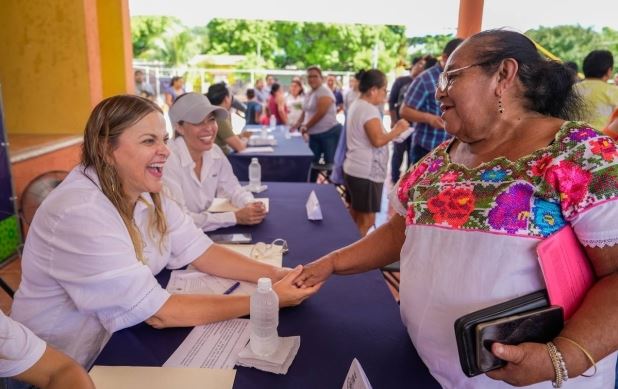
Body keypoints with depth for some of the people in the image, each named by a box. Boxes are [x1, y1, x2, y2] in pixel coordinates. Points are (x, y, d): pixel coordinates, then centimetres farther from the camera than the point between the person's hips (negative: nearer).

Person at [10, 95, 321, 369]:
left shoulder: (147, 192, -3)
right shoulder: (81, 214, -28)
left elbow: (202, 253, -5)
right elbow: (157, 312, -27)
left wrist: (274, 275, -19)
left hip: (122, 338, 7)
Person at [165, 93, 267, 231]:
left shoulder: (215, 152, -2)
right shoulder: (168, 159, -21)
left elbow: (232, 189, 8)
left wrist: (251, 205, -14)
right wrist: (236, 217, -22)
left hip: (206, 233, 6)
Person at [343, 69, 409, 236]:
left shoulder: (357, 105, 14)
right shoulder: (369, 109, -17)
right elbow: (378, 140, -25)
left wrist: (392, 130, 12)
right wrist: (397, 130, -12)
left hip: (355, 169, 10)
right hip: (366, 172, -10)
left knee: (355, 217, 18)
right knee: (366, 220, -2)